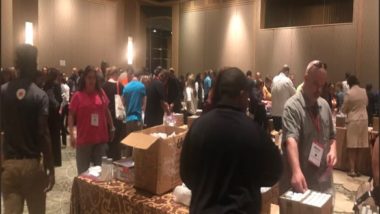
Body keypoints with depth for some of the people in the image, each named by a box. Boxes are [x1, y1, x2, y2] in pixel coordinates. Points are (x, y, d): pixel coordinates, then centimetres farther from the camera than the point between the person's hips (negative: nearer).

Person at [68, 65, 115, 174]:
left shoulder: (101, 93, 4)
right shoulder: (78, 96, -6)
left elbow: (106, 111, 14)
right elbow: (71, 116, -7)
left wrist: (112, 127, 15)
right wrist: (72, 134, -16)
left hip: (101, 137, 3)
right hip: (84, 138, -3)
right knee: (83, 170, 5)